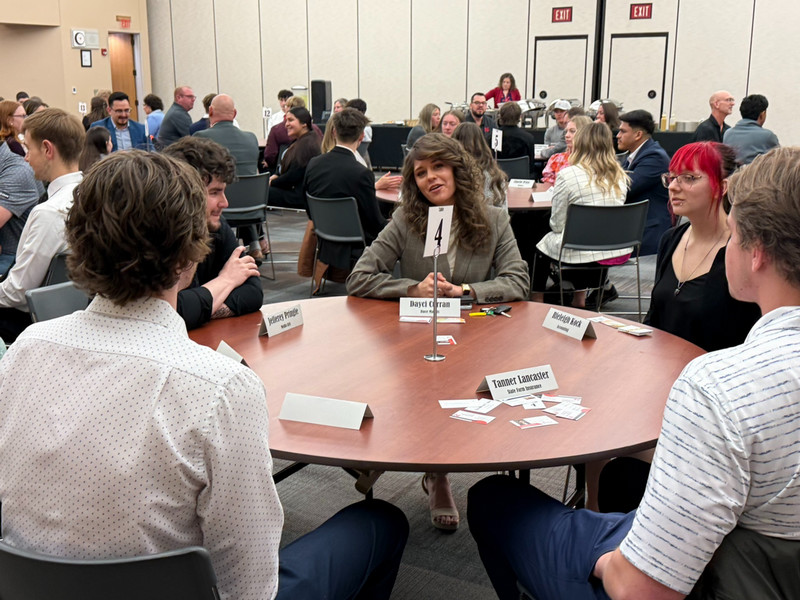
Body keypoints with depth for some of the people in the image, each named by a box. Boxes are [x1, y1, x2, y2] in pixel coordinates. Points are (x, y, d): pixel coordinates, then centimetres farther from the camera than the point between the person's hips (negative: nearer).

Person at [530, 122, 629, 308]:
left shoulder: (567, 175, -14)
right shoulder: (620, 176, 2)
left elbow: (557, 224, -8)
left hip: (585, 254, -5)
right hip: (619, 251, 5)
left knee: (543, 246, 25)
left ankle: (536, 300, 35)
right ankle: (580, 297, 38)